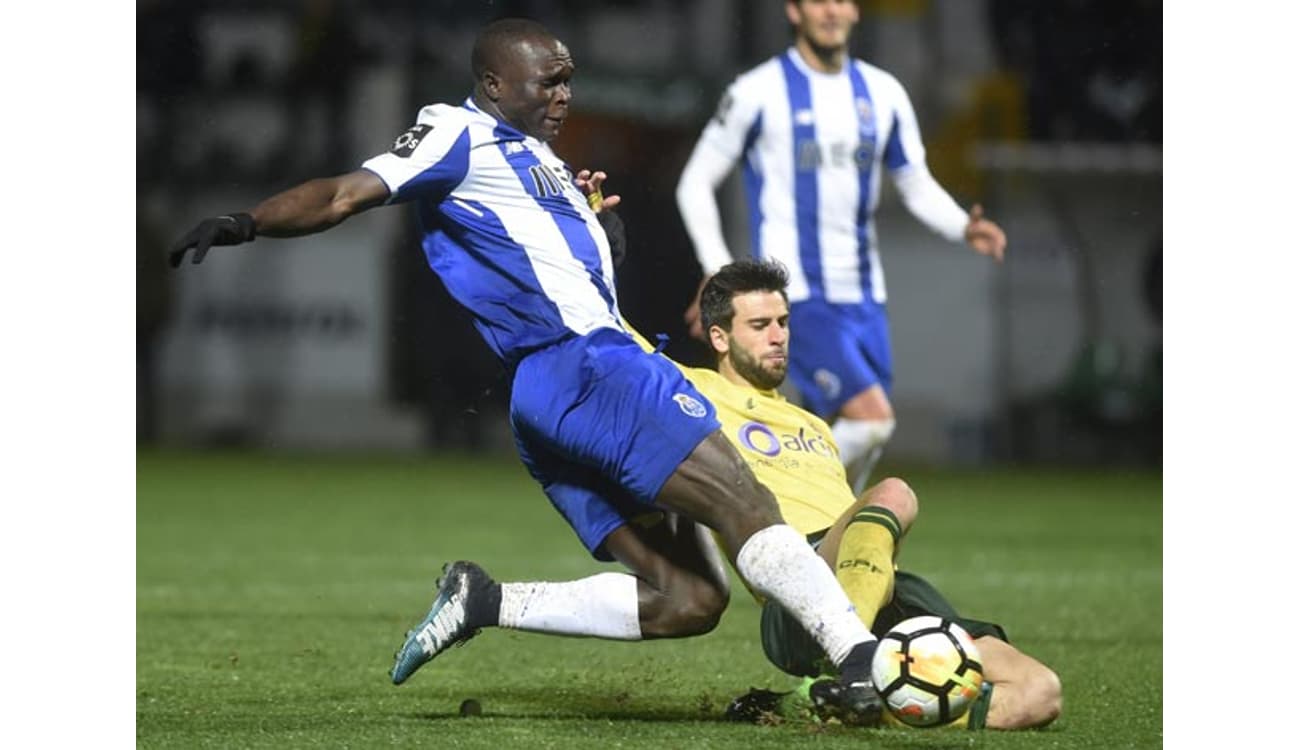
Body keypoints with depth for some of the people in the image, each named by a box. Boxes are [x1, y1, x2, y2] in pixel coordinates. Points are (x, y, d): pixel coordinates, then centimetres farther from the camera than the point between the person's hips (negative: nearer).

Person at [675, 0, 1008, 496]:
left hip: (862, 298, 6)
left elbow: (917, 186, 18)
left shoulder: (882, 93, 10)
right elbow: (696, 182, 2)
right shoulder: (759, 93, -4)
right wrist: (718, 271, -7)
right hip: (796, 297, -6)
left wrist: (964, 228, -2)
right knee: (872, 418, -21)